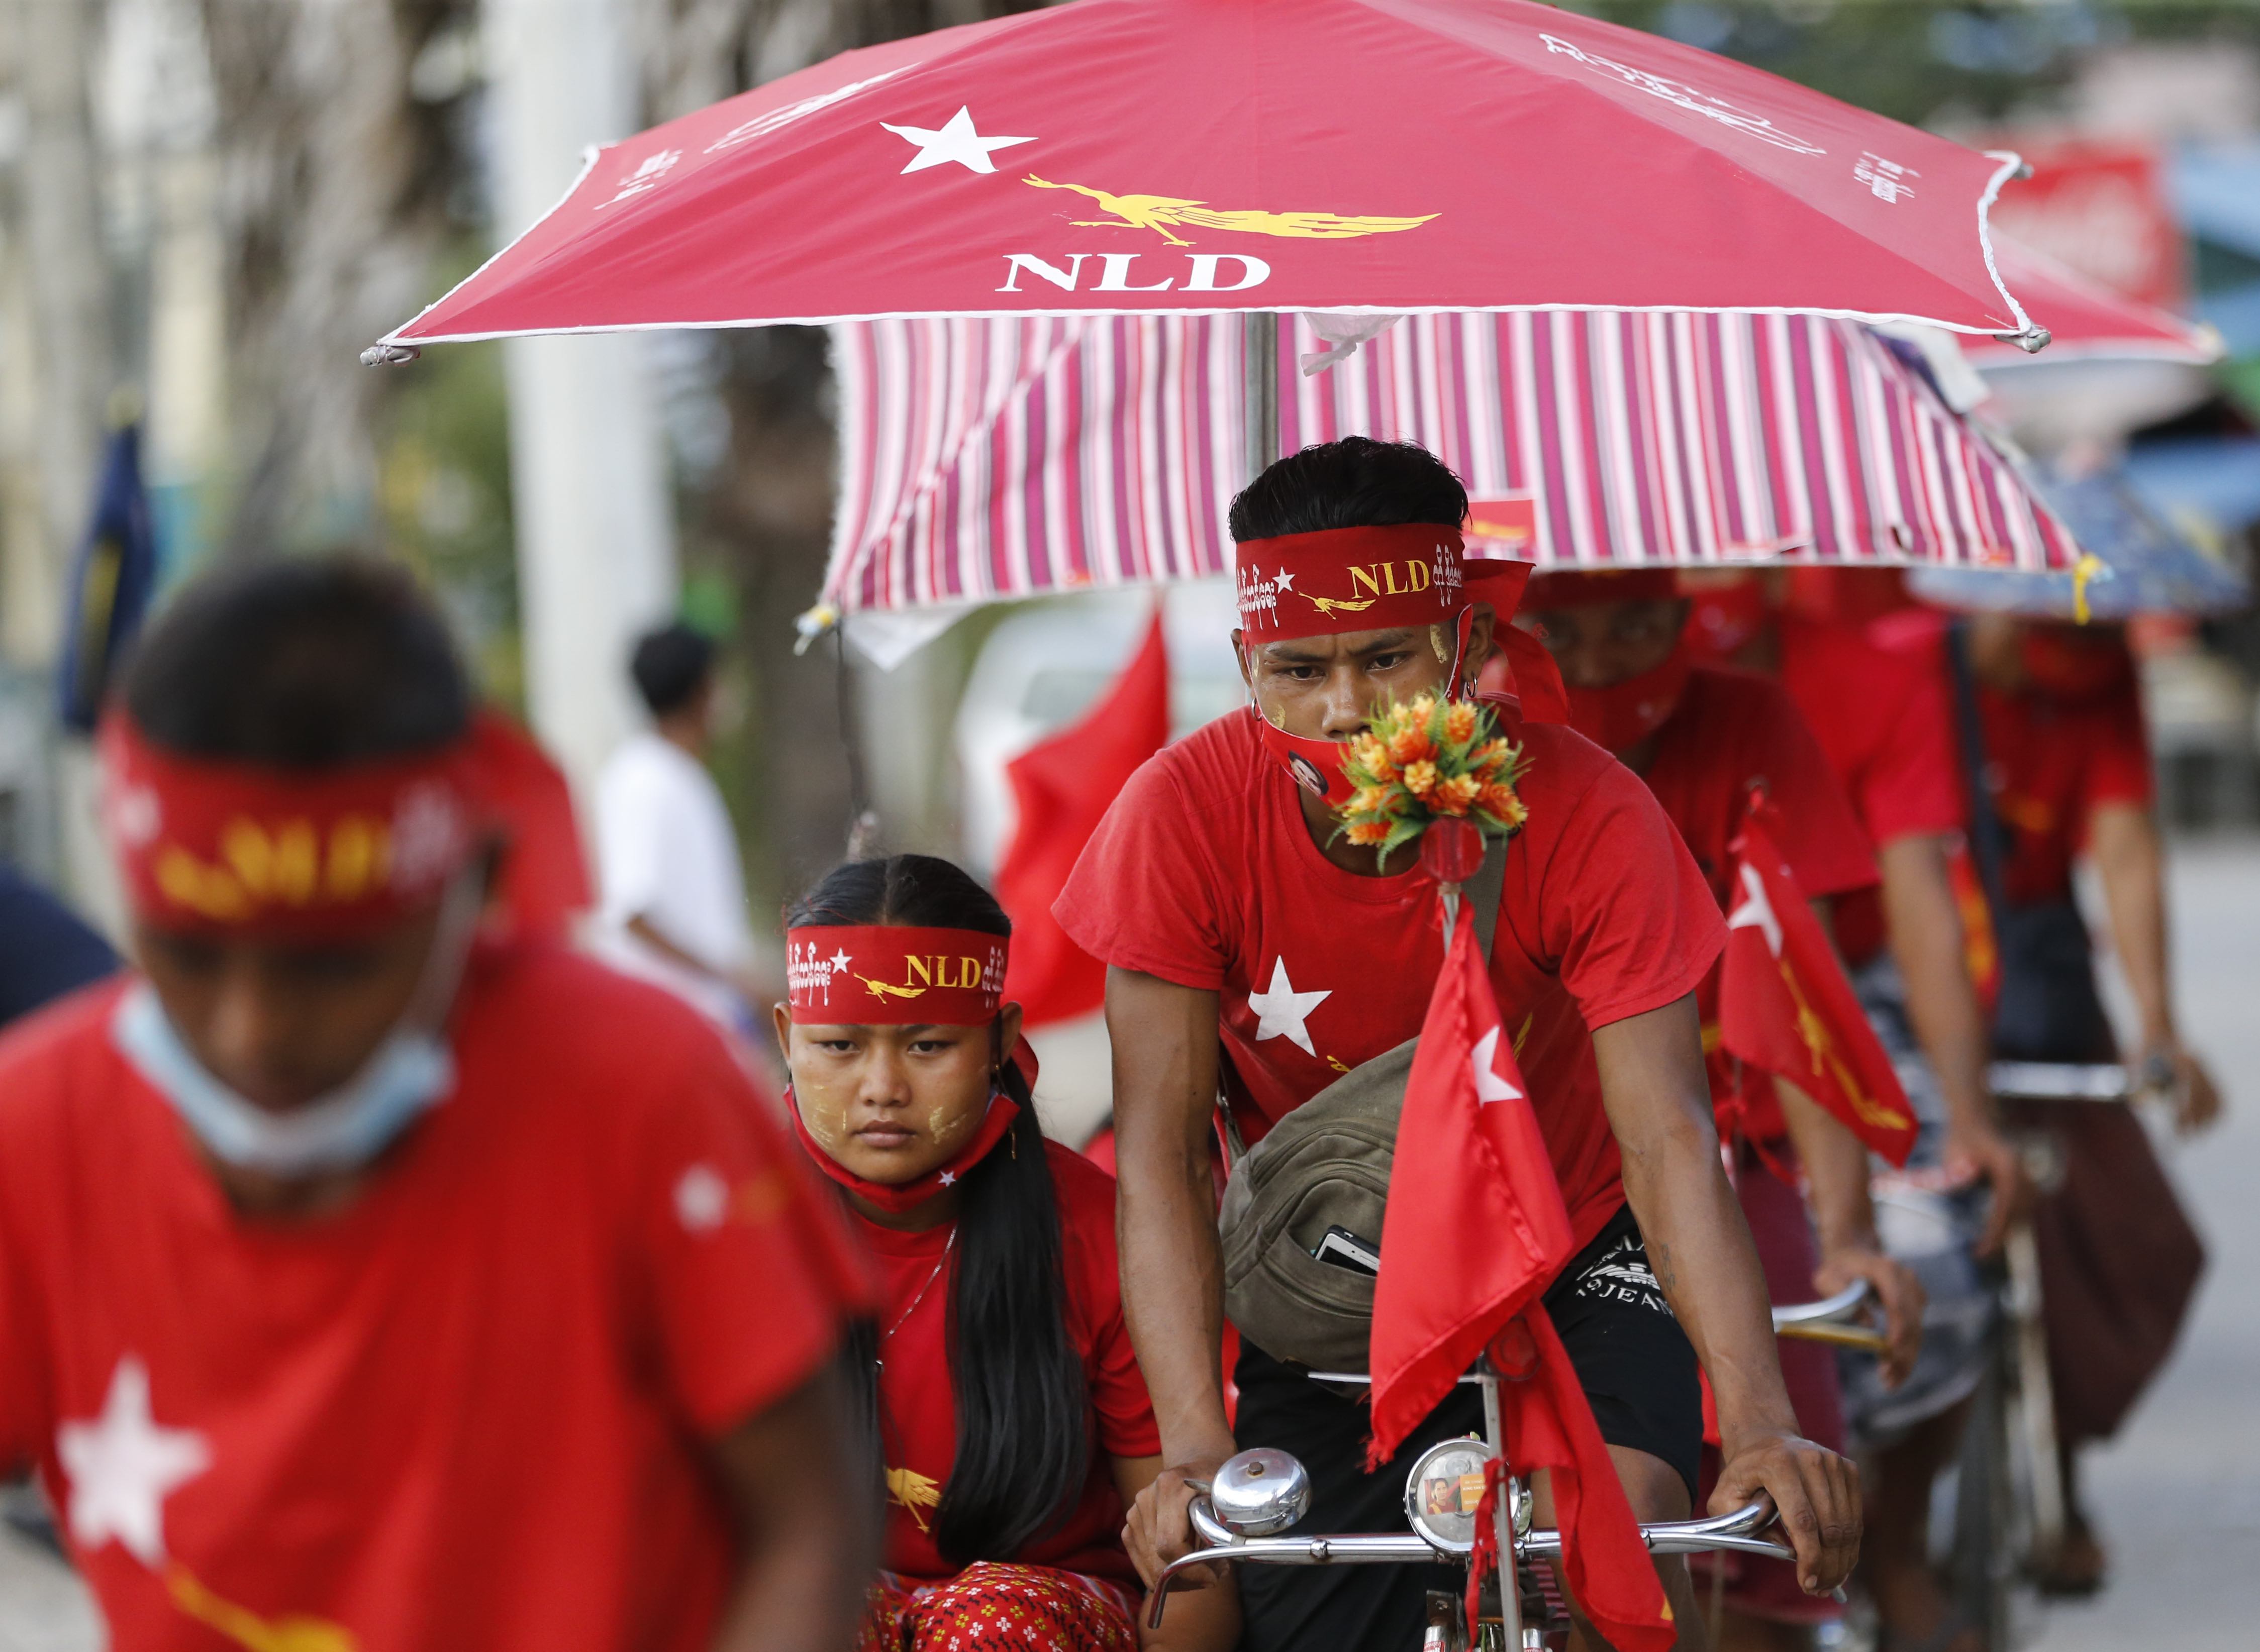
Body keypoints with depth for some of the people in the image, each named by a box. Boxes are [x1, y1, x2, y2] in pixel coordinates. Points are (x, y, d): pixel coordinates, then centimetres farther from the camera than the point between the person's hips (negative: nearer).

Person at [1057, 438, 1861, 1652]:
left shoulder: (1587, 814, -25)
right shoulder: (1185, 813, -24)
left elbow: (1668, 1141, -29)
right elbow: (1160, 1151, -25)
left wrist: (1762, 1421, -44)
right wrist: (1195, 1448, -37)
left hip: (1573, 1254, -1)